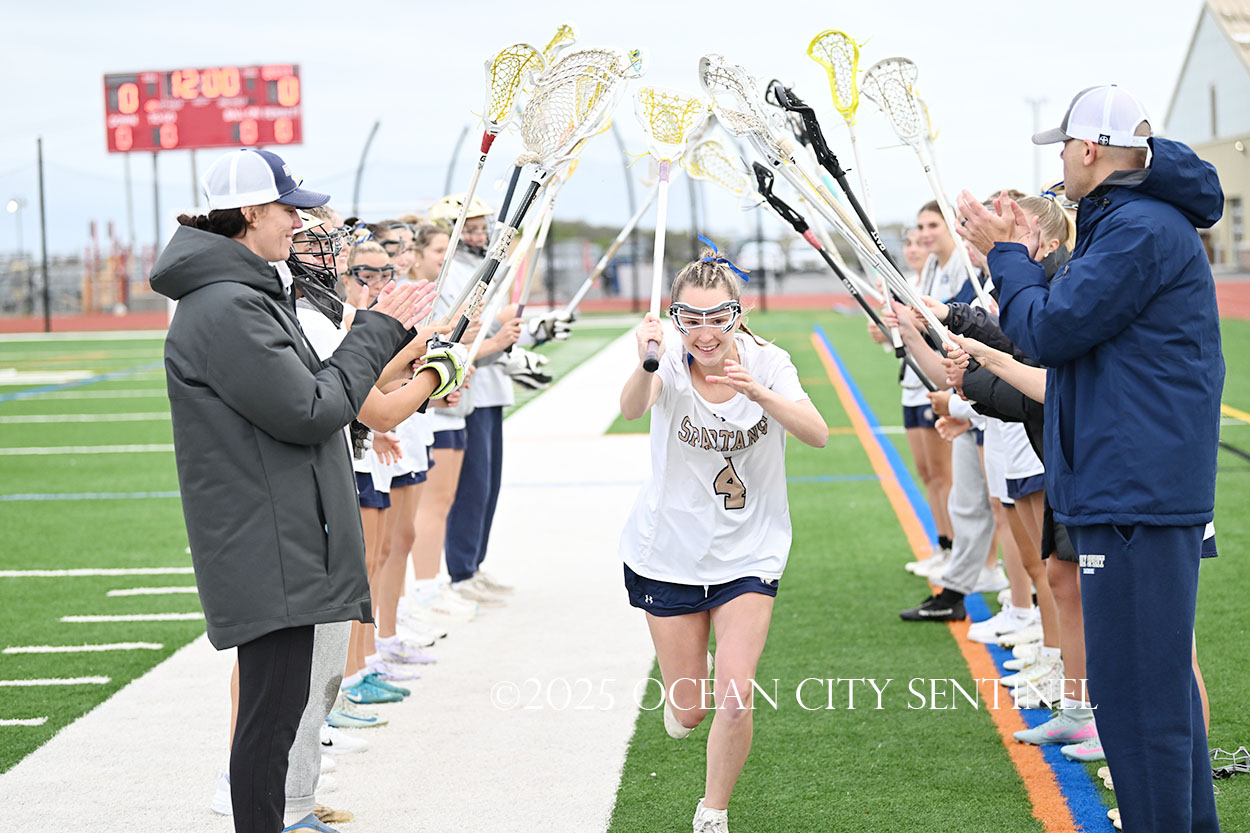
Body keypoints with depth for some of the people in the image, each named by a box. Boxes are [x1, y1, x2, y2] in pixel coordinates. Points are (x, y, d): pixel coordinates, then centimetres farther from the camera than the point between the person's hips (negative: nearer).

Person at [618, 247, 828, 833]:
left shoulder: (766, 363, -11)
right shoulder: (671, 363, -14)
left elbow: (818, 435, -26)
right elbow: (632, 409, -36)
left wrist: (759, 393, -42)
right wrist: (645, 366, -59)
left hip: (748, 555, 0)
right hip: (669, 553, 0)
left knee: (734, 701, -12)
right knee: (689, 712, 7)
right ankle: (686, 680, 45)